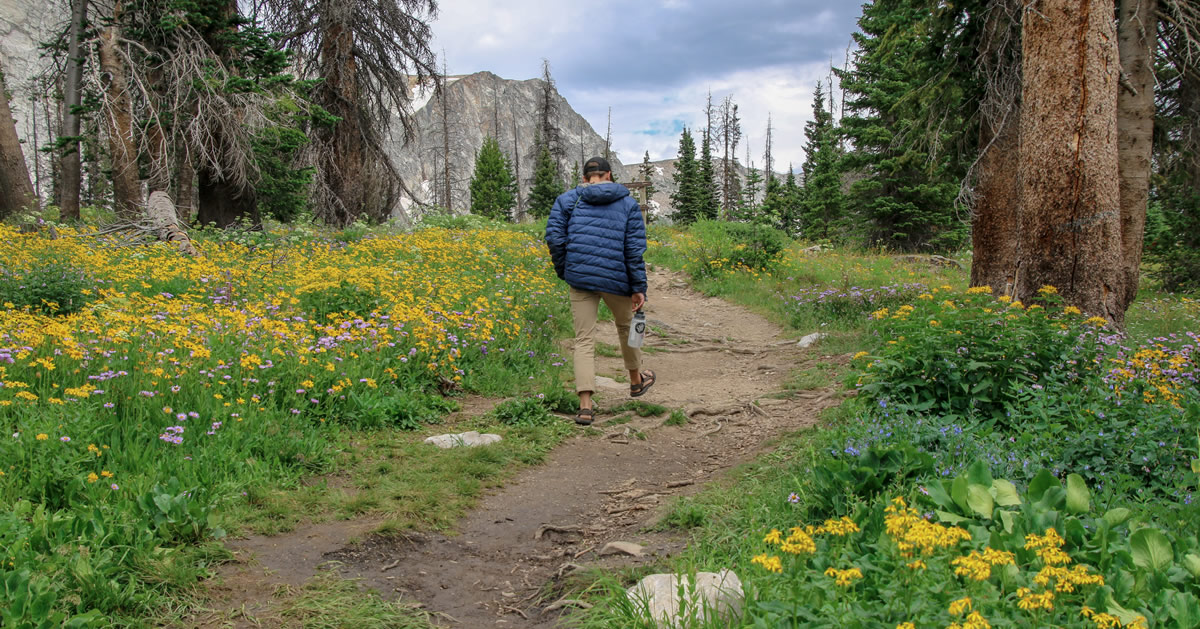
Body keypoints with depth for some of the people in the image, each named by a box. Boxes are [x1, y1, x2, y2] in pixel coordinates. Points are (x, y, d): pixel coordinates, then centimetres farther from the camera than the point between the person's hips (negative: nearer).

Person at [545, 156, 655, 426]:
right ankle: (636, 380, 46)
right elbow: (635, 249, -2)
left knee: (584, 340, 2)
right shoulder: (628, 204, 6)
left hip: (580, 278, 0)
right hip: (616, 280, 0)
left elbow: (554, 237, -4)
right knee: (626, 325, 26)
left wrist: (564, 271, 9)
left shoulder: (567, 200, 7)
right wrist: (639, 289, -2)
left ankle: (585, 406, -9)